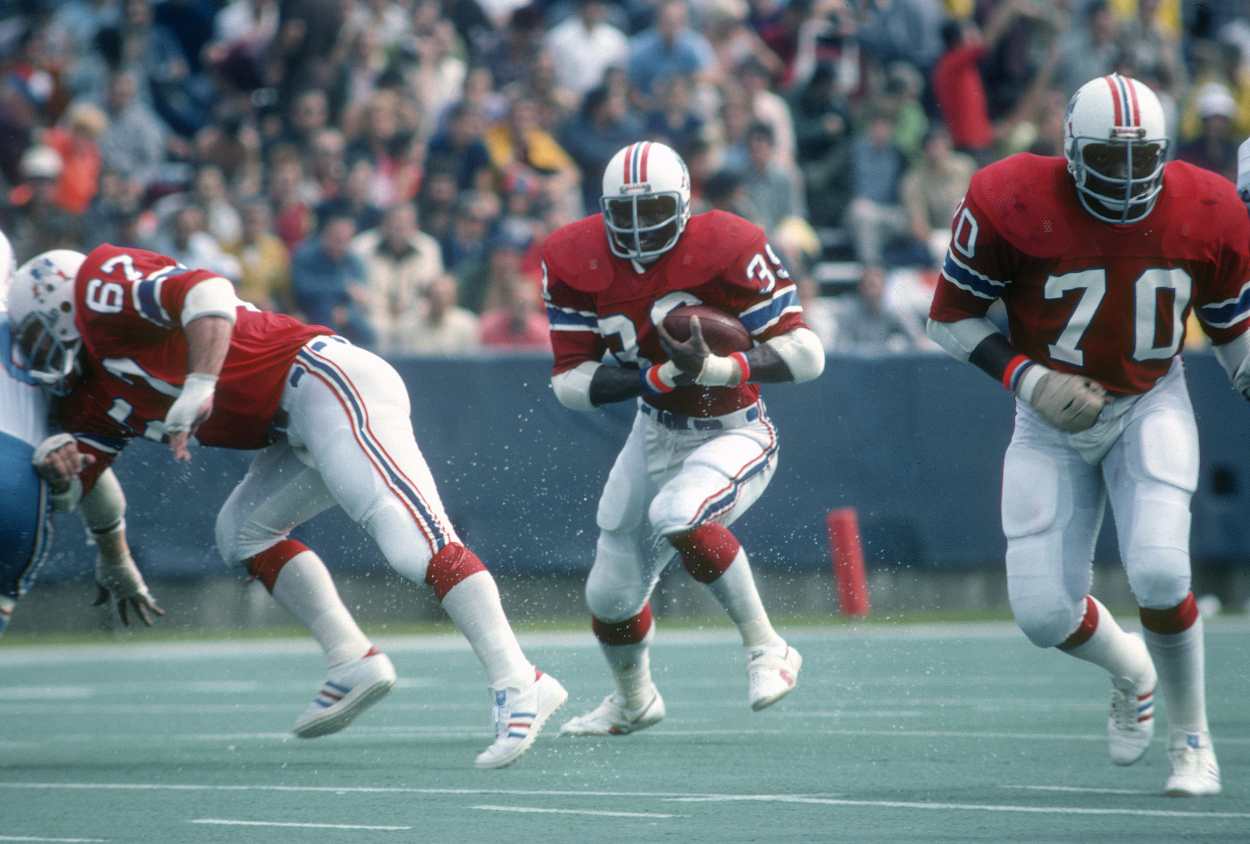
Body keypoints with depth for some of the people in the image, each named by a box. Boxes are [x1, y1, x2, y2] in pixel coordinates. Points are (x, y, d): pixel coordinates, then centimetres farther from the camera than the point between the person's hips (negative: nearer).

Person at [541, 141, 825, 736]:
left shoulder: (725, 250, -24)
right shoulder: (577, 262, -12)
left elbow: (805, 355, -24)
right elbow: (570, 381, -13)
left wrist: (716, 368, -39)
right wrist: (662, 376, -28)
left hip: (732, 435, -5)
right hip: (656, 434, 5)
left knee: (676, 514, -36)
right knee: (611, 595, 13)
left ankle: (765, 648, -18)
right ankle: (633, 701, 46)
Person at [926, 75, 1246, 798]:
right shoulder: (1015, 205, -20)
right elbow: (951, 314, -8)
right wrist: (1026, 378, -21)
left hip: (1152, 406, 0)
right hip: (1055, 415, 0)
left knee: (1159, 570, -22)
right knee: (1044, 612, -7)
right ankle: (1130, 670, 30)